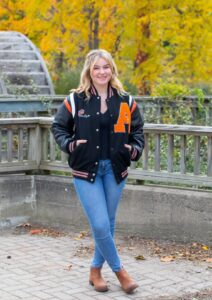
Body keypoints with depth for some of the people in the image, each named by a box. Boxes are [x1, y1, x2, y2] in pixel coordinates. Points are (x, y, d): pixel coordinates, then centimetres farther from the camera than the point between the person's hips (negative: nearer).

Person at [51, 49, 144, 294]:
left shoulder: (125, 101, 3)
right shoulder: (76, 99, -3)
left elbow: (137, 130, 13)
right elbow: (58, 126, 6)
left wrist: (135, 149, -5)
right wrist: (69, 144, -11)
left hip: (115, 170, 3)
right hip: (86, 170, -3)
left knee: (108, 224, 10)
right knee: (100, 225, -10)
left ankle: (96, 270, 28)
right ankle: (119, 270, 9)